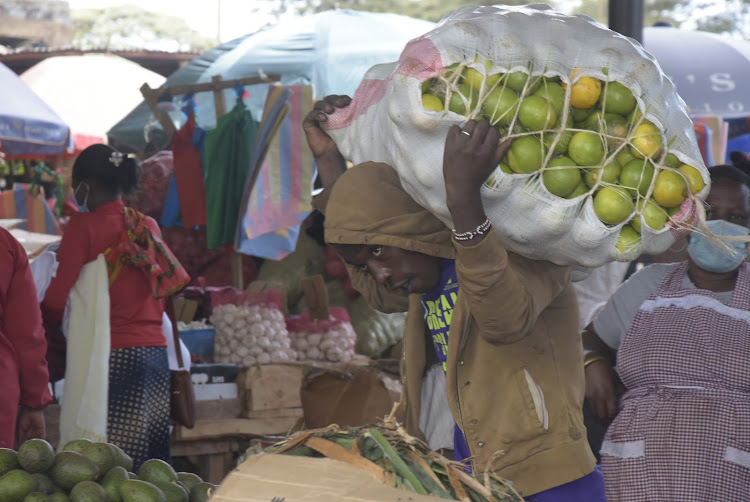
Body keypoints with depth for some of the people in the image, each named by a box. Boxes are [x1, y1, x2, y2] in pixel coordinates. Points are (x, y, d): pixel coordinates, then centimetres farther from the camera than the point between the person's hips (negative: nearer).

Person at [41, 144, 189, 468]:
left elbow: (58, 300, -7)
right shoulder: (148, 226, 13)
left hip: (110, 356, -6)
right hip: (155, 352, 6)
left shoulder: (84, 226, -5)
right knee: (152, 463, 6)